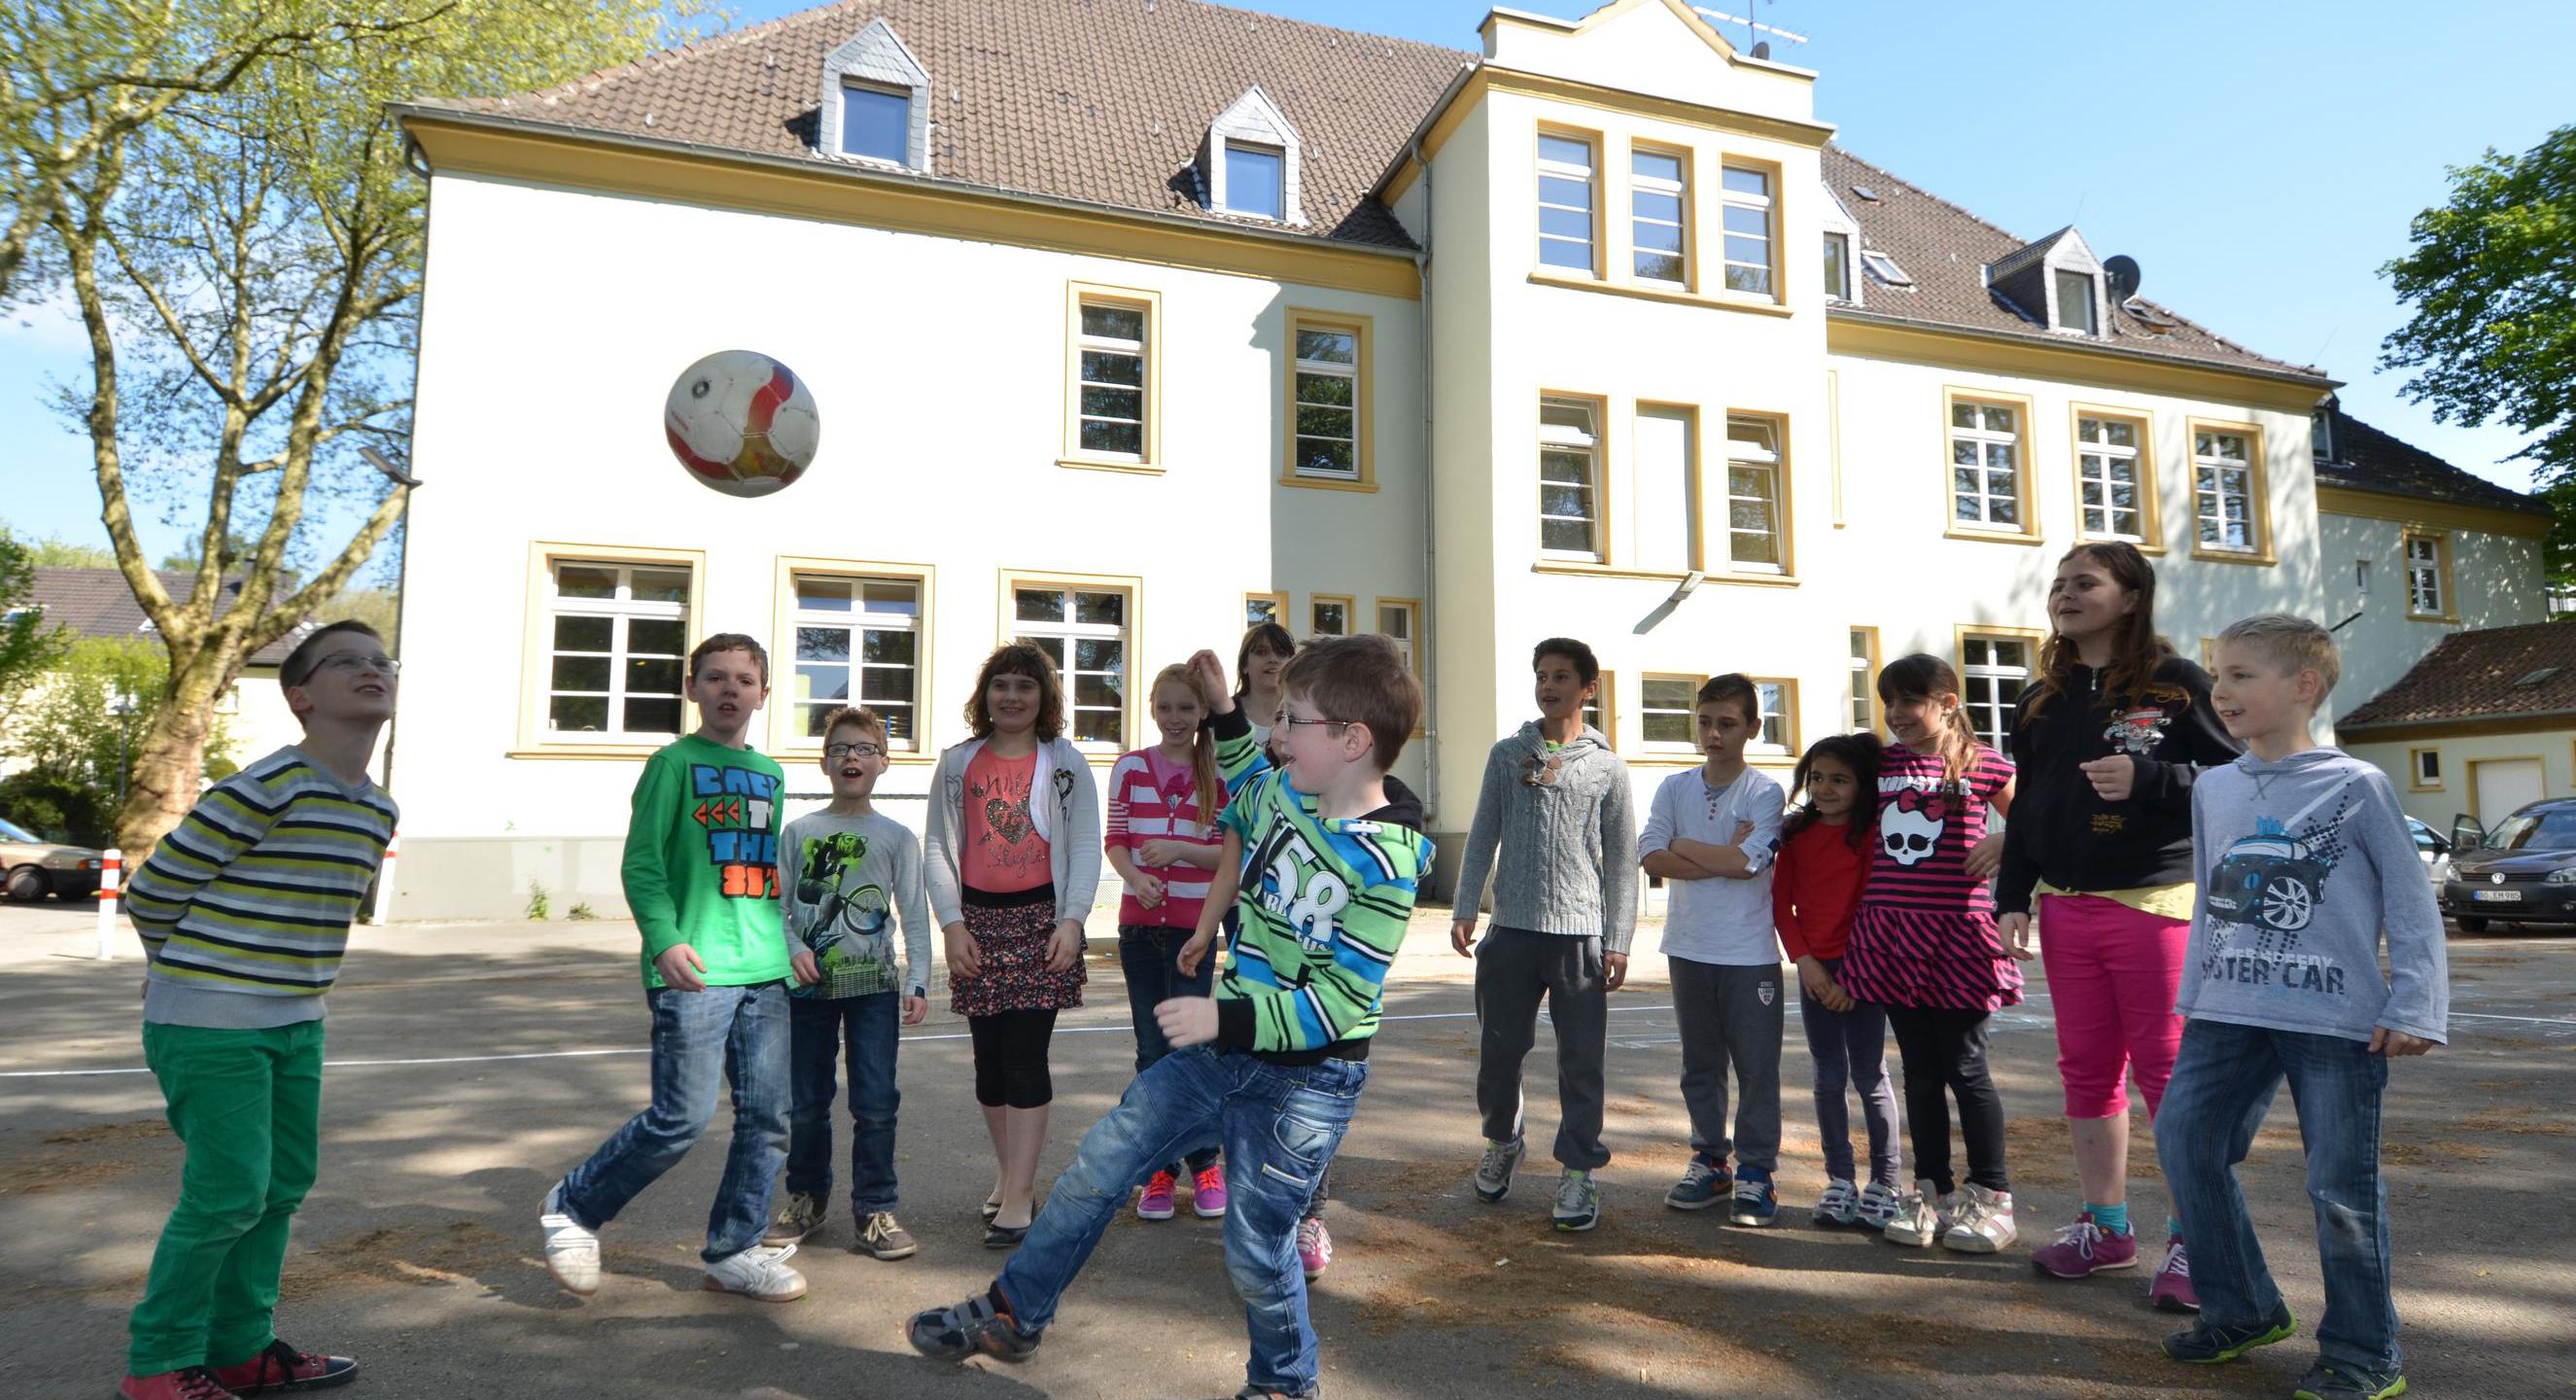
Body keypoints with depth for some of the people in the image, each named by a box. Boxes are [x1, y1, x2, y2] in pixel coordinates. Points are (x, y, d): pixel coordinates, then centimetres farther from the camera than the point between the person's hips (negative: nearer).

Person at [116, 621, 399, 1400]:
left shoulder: (378, 812, 5)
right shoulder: (262, 791, -20)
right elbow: (151, 895, -10)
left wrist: (275, 972, 15)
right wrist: (190, 975, 7)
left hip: (297, 1023, 8)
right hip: (210, 1027, -8)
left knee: (285, 1184, 13)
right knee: (228, 1192, -2)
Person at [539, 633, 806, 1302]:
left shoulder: (770, 773, 17)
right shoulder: (674, 762, -1)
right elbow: (642, 863, -8)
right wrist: (665, 939, -21)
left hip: (764, 971, 6)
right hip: (694, 970, -6)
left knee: (767, 1119, 6)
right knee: (682, 1118, -6)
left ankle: (734, 1252, 19)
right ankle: (571, 1208, 18)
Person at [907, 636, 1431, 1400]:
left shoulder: (1386, 861, -23)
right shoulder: (1285, 789, 0)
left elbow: (1341, 1000, -23)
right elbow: (1244, 802, 27)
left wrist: (1225, 1016, -29)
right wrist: (1224, 712, 20)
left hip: (1306, 1084, -7)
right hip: (1225, 1044, 7)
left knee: (1257, 1250, 4)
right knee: (1099, 1162, 11)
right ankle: (1011, 1315, 31)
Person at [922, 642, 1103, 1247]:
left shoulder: (1065, 763, 3)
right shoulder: (958, 764, 9)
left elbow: (1086, 847, -1)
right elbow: (937, 848, 7)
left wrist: (1071, 920, -11)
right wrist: (952, 924, -3)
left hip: (1041, 919, -3)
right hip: (977, 920, 3)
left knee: (1025, 1055, -8)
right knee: (990, 1057, 9)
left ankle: (1018, 1195, -3)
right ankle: (1010, 1175, 26)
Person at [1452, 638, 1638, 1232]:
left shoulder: (1608, 767, 4)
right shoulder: (1507, 754, 8)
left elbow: (1621, 860, 3)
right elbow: (1483, 837, 8)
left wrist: (1618, 941, -1)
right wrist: (1465, 910, 1)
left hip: (1581, 932, -1)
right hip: (1512, 928, 2)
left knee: (1582, 1060, 2)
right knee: (1499, 1050, 9)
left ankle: (1579, 1172, 15)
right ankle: (1502, 1142, 32)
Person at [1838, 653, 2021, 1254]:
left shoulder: (1981, 763, -1)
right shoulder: (1880, 764, 10)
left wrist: (2002, 844, -12)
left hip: (1956, 932, -4)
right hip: (1891, 931, 4)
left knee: (1965, 1068, 2)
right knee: (1920, 1070, 11)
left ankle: (1990, 1196, 18)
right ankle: (1932, 1192, 21)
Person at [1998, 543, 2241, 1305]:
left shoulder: (2175, 682, -3)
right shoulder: (2042, 700, 12)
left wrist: (2147, 780, -20)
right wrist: (2013, 898, 9)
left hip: (2155, 903, -5)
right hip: (2064, 906, 5)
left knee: (2168, 1071, -1)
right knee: (2087, 1069, 11)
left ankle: (2192, 1237, 11)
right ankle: (2105, 1224, 22)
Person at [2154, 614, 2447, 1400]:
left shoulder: (2356, 787, -5)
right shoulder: (2213, 789, 10)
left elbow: (2412, 905, -3)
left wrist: (2415, 1007, -9)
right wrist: (2195, 996, 17)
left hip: (2337, 1019, -5)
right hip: (2230, 1014, 5)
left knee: (2341, 1186, 0)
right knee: (2182, 1140, 1)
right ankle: (2243, 1309, 19)